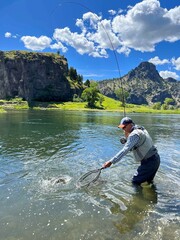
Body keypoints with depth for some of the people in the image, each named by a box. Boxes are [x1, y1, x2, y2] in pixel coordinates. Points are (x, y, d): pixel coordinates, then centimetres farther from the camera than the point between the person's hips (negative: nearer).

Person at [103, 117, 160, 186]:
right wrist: (126, 137, -3)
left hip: (149, 162, -10)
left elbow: (125, 150, -29)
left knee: (135, 182, 0)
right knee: (147, 181, 25)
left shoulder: (134, 134, -20)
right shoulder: (141, 129, 10)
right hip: (155, 159, 10)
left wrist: (111, 161, -32)